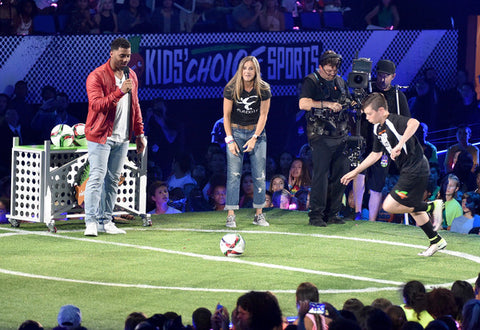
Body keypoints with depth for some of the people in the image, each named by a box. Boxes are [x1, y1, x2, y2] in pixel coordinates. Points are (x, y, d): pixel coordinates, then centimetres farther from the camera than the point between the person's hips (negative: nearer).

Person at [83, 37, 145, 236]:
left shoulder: (131, 76, 12)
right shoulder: (97, 76, -11)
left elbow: (135, 106, 20)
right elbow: (96, 104, -22)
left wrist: (139, 133, 17)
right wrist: (119, 92, -30)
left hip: (122, 138, 7)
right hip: (100, 136, -7)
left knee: (113, 180, 8)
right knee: (97, 177, -12)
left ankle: (106, 221, 12)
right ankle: (91, 222, -13)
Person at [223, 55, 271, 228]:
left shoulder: (264, 90, -8)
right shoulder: (231, 89, -10)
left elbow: (263, 115, -2)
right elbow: (226, 115, -5)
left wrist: (254, 138, -9)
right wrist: (230, 140, -10)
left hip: (257, 132, 1)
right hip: (235, 131, -1)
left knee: (259, 175, 0)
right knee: (233, 174, -8)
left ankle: (259, 214, 8)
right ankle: (230, 215, -9)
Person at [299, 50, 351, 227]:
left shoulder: (340, 82, 16)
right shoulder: (311, 81, -4)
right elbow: (303, 104, -19)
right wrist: (328, 104, -23)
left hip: (340, 136, 7)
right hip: (321, 136, -6)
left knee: (341, 174, 5)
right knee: (321, 174, -9)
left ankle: (332, 213, 13)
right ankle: (316, 215, -6)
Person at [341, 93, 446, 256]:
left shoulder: (394, 121, -18)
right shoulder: (378, 129, 11)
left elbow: (414, 123, -41)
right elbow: (375, 154, 25)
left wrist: (400, 145, -49)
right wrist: (355, 171, 26)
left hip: (416, 169, -10)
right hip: (408, 171, 10)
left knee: (389, 206, -11)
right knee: (411, 207, 23)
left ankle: (431, 206, -5)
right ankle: (436, 241, 33)